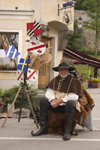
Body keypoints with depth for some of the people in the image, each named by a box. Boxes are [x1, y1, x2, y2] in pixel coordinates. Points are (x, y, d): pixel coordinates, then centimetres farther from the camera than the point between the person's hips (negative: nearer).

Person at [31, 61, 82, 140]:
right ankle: (44, 128, -10)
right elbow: (49, 92, 6)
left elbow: (74, 96, -14)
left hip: (68, 104, -5)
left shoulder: (74, 81, -5)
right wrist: (52, 100, -15)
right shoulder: (55, 80, 12)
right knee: (43, 102, -13)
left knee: (70, 103, -38)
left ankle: (67, 132, -32)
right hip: (57, 104, 5)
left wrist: (60, 100, -19)